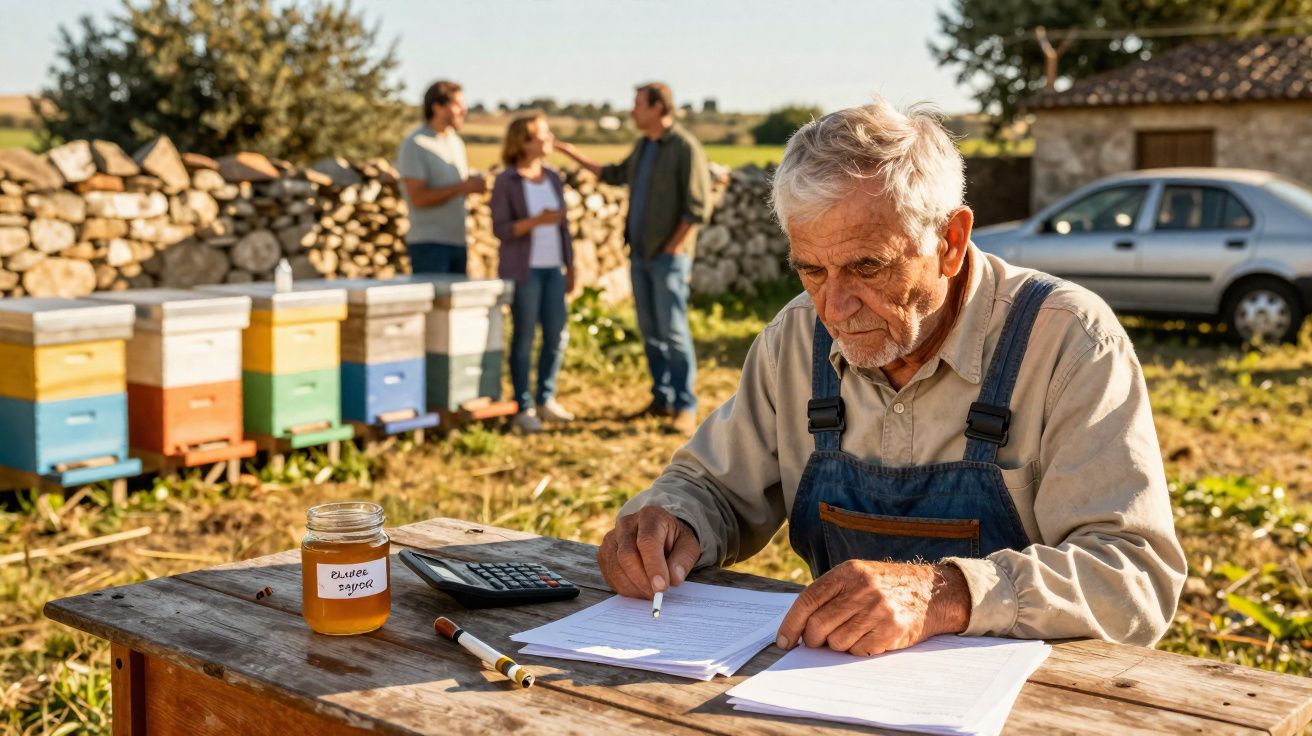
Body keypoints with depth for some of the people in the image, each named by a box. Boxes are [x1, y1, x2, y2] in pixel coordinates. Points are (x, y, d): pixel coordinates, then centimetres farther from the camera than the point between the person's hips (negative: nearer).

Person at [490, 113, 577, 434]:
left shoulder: (552, 178, 9)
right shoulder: (505, 182, -9)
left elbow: (562, 226, 12)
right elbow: (500, 230, -12)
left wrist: (570, 268, 11)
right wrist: (537, 221, -24)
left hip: (551, 269, 6)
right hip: (522, 270, -6)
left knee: (557, 336, 4)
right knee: (524, 338, -3)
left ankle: (545, 401, 19)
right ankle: (522, 410, 6)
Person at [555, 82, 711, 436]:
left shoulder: (686, 148, -12)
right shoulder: (643, 145, 13)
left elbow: (699, 207, -15)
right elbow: (616, 175, 31)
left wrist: (671, 248, -15)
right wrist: (572, 153, 28)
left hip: (669, 257, -8)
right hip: (640, 254, 8)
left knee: (673, 331, -9)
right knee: (650, 331, 8)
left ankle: (686, 407, -4)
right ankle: (662, 399, 16)